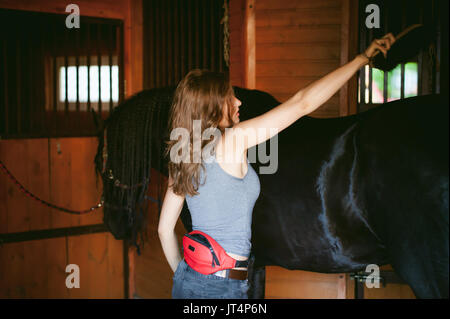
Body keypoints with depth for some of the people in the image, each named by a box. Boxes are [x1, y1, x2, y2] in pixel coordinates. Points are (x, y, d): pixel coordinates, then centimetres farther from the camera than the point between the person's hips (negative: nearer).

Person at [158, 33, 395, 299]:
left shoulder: (183, 156, 5)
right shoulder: (234, 140, -15)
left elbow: (165, 229, 9)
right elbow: (303, 102, -13)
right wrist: (364, 57, -6)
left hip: (188, 280, 8)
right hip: (223, 286, -8)